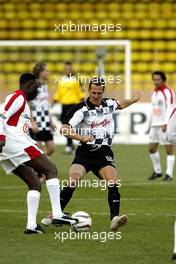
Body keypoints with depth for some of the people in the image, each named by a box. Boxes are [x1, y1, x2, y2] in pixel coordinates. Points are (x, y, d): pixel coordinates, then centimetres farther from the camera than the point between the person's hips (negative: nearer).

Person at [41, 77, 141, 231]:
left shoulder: (109, 104, 6)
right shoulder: (82, 109, -12)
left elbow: (120, 105, 34)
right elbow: (64, 129, -24)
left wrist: (134, 100, 31)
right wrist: (82, 137, -34)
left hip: (104, 154, 3)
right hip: (84, 153, -3)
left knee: (113, 183, -20)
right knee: (72, 182, -20)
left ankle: (115, 218, -26)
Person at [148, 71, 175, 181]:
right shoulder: (154, 92, 17)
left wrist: (166, 124, -22)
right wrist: (153, 124, 18)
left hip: (166, 125, -8)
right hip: (155, 125, 8)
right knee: (152, 148, 7)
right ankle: (157, 171, 21)